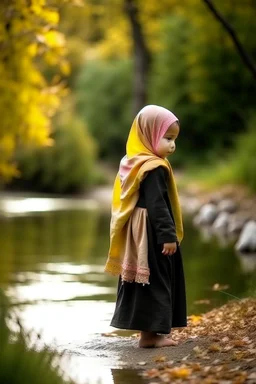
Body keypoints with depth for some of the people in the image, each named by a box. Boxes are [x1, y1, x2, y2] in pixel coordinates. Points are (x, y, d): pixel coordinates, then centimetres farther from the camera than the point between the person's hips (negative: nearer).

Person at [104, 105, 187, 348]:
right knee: (155, 282, -3)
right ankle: (150, 333, 1)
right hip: (151, 235, -10)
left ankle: (149, 329, 19)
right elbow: (157, 205, -24)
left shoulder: (134, 164, 11)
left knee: (145, 282, 13)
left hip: (138, 233, 10)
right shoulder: (154, 168, -19)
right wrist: (168, 235, -23)